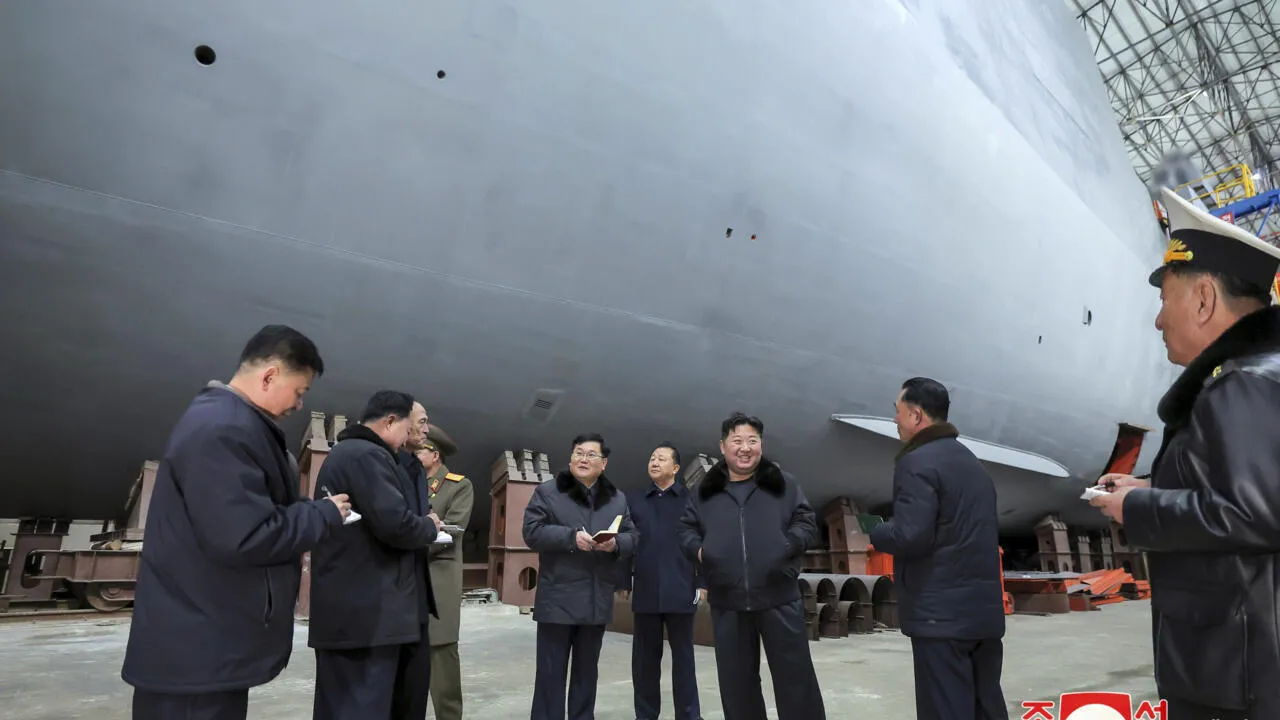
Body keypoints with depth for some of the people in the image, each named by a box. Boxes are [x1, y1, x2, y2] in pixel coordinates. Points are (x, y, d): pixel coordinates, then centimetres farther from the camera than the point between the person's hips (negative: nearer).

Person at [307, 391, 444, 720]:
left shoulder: (342, 453, 19)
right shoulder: (367, 455, -15)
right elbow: (395, 524, -24)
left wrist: (421, 526, 15)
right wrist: (430, 527, -4)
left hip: (345, 609, 11)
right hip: (368, 613, -11)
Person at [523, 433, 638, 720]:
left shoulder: (617, 499, 11)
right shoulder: (547, 492, 0)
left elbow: (632, 538, 8)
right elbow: (532, 532, -9)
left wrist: (616, 544, -14)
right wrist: (571, 537, -20)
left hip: (597, 600, 4)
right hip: (558, 598, -4)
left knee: (587, 670, 15)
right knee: (551, 671, 1)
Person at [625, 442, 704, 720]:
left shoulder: (692, 500, 4)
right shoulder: (633, 500, 10)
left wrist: (703, 583, -3)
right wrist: (623, 582, 3)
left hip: (680, 591, -2)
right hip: (645, 591, 2)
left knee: (683, 656, 8)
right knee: (645, 658, 10)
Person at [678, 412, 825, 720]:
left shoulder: (784, 484, 7)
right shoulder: (705, 491, 11)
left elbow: (807, 524, 5)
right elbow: (686, 528, 15)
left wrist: (786, 546, -13)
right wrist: (699, 549, -5)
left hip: (779, 597, -2)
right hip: (727, 601, 2)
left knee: (795, 677, 3)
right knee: (736, 681, 12)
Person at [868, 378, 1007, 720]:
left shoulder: (916, 463, -13)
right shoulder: (972, 462, 17)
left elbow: (910, 537, -23)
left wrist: (877, 533, -4)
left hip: (941, 613, -9)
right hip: (985, 609, 9)